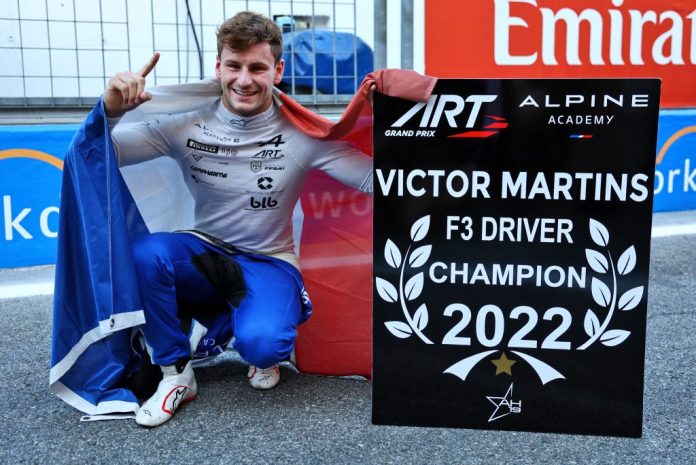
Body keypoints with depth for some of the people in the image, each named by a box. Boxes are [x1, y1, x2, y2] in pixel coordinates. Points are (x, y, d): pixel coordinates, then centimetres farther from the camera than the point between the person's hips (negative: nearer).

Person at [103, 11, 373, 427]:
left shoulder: (302, 134, -12)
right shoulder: (186, 125, -8)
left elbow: (375, 180, -17)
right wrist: (111, 110, -29)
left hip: (269, 264, -2)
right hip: (205, 255, 3)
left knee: (259, 342, -32)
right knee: (148, 252, -29)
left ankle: (264, 347, 10)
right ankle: (177, 375, -6)